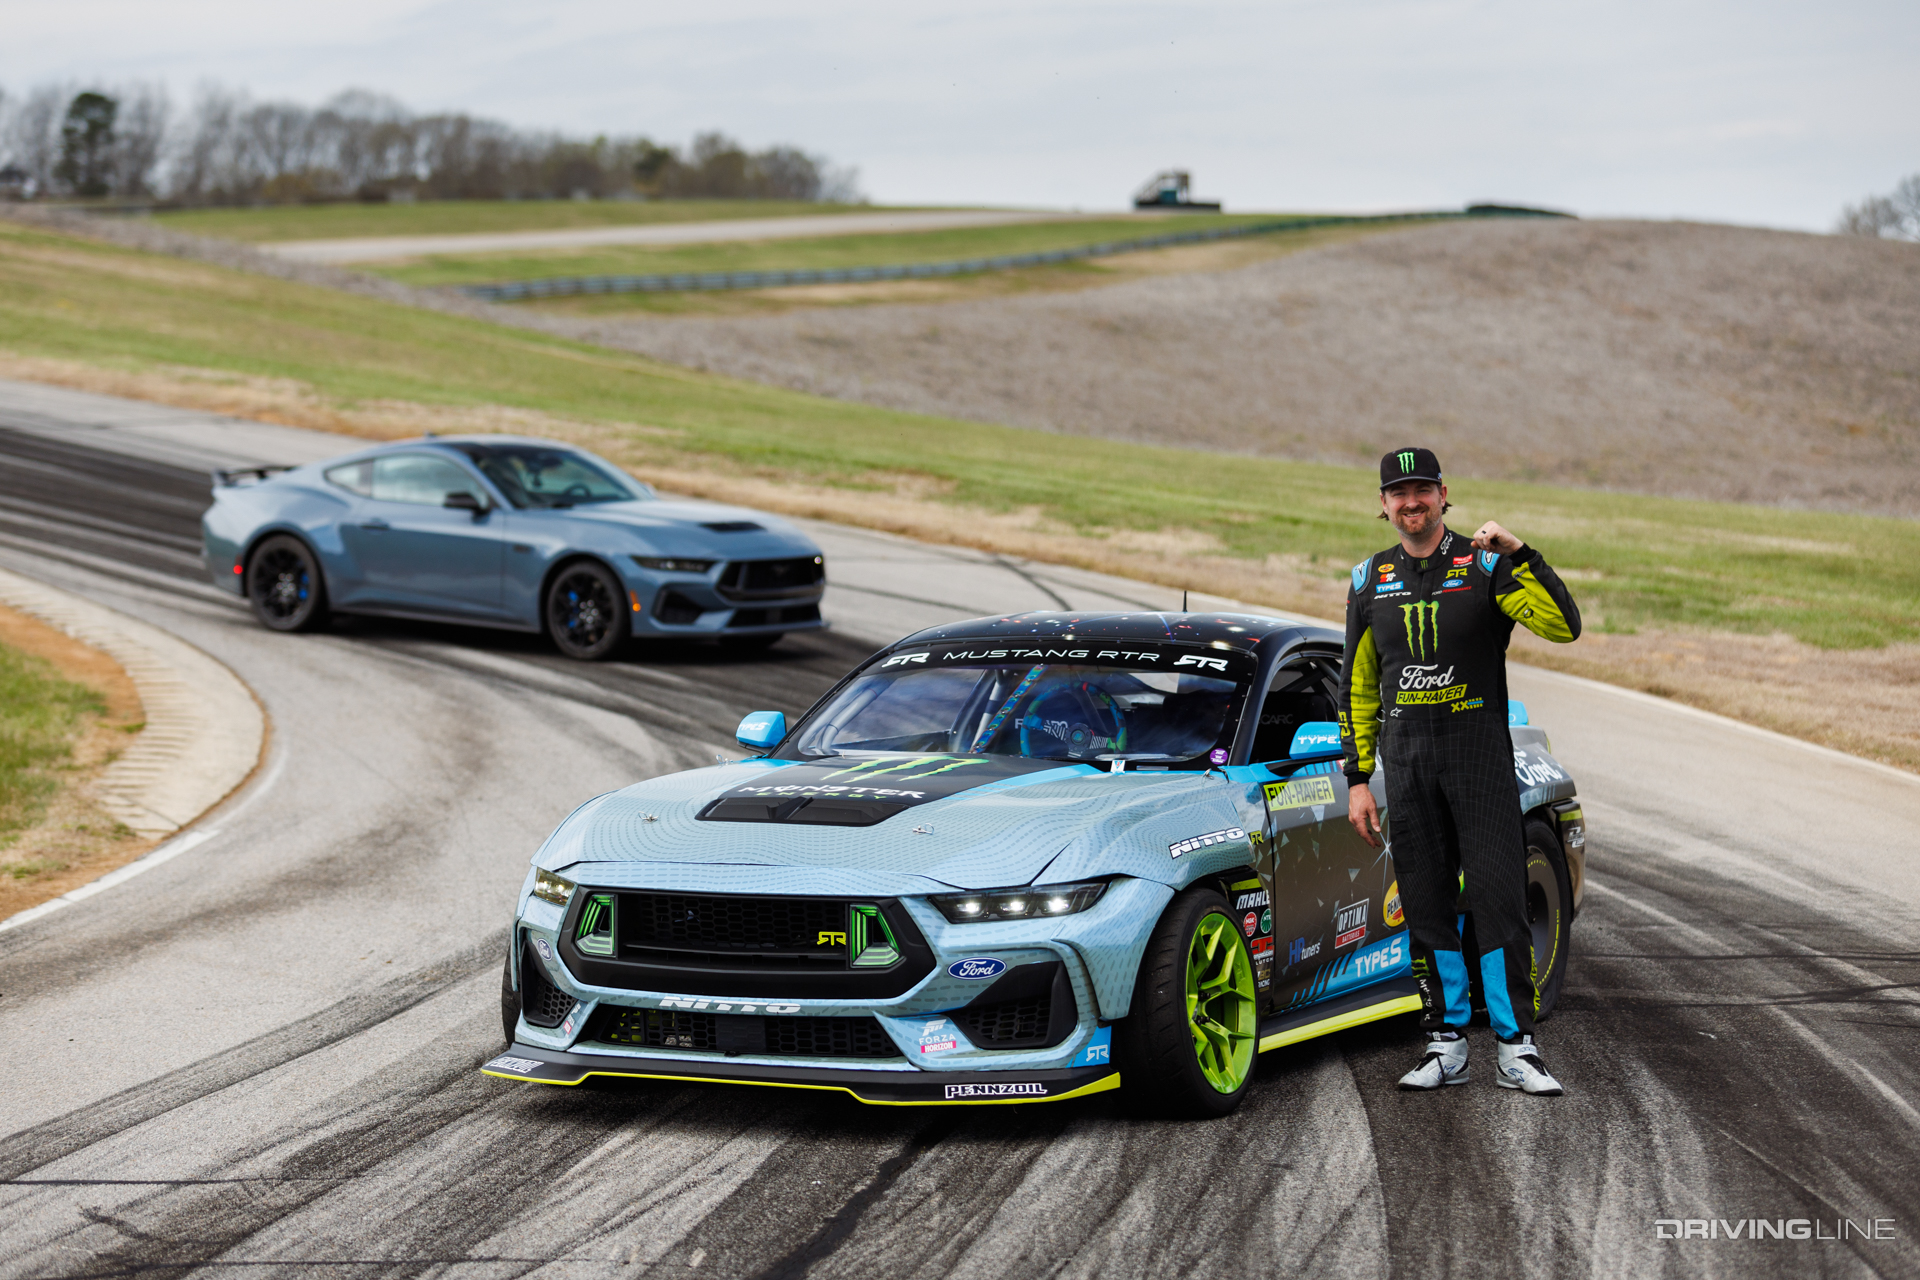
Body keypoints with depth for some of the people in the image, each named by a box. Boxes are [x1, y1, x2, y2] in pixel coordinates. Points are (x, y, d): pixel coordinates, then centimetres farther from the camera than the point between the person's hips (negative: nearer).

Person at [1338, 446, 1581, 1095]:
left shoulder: (1485, 565, -2)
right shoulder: (1371, 580, 10)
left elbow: (1562, 625, -17)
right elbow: (1357, 687, 14)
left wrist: (1518, 554, -23)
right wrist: (1357, 779, 9)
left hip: (1480, 754, -4)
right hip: (1406, 758, 4)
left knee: (1499, 900, -8)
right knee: (1426, 905, 5)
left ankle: (1516, 1048, -4)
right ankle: (1445, 1046, 13)